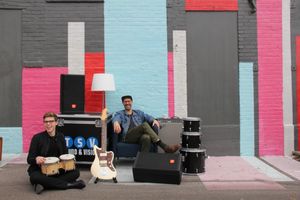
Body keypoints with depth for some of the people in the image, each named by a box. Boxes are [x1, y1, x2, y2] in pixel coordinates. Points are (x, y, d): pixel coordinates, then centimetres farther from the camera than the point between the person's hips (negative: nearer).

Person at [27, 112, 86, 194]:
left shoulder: (61, 137, 6)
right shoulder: (37, 138, -7)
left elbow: (65, 154, 14)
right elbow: (29, 159, -8)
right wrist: (36, 159, -32)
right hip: (40, 171, -4)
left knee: (75, 172, -18)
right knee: (34, 177, -37)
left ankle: (44, 185, -27)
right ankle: (69, 184, -29)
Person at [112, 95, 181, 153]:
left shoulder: (139, 113, 28)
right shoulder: (119, 114, 20)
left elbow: (148, 117, 10)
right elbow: (116, 119, -5)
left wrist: (154, 120, -15)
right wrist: (116, 123, -32)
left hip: (140, 136, 3)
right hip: (128, 137, -2)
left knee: (146, 137, -38)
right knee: (144, 125, -30)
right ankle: (165, 147, -39)